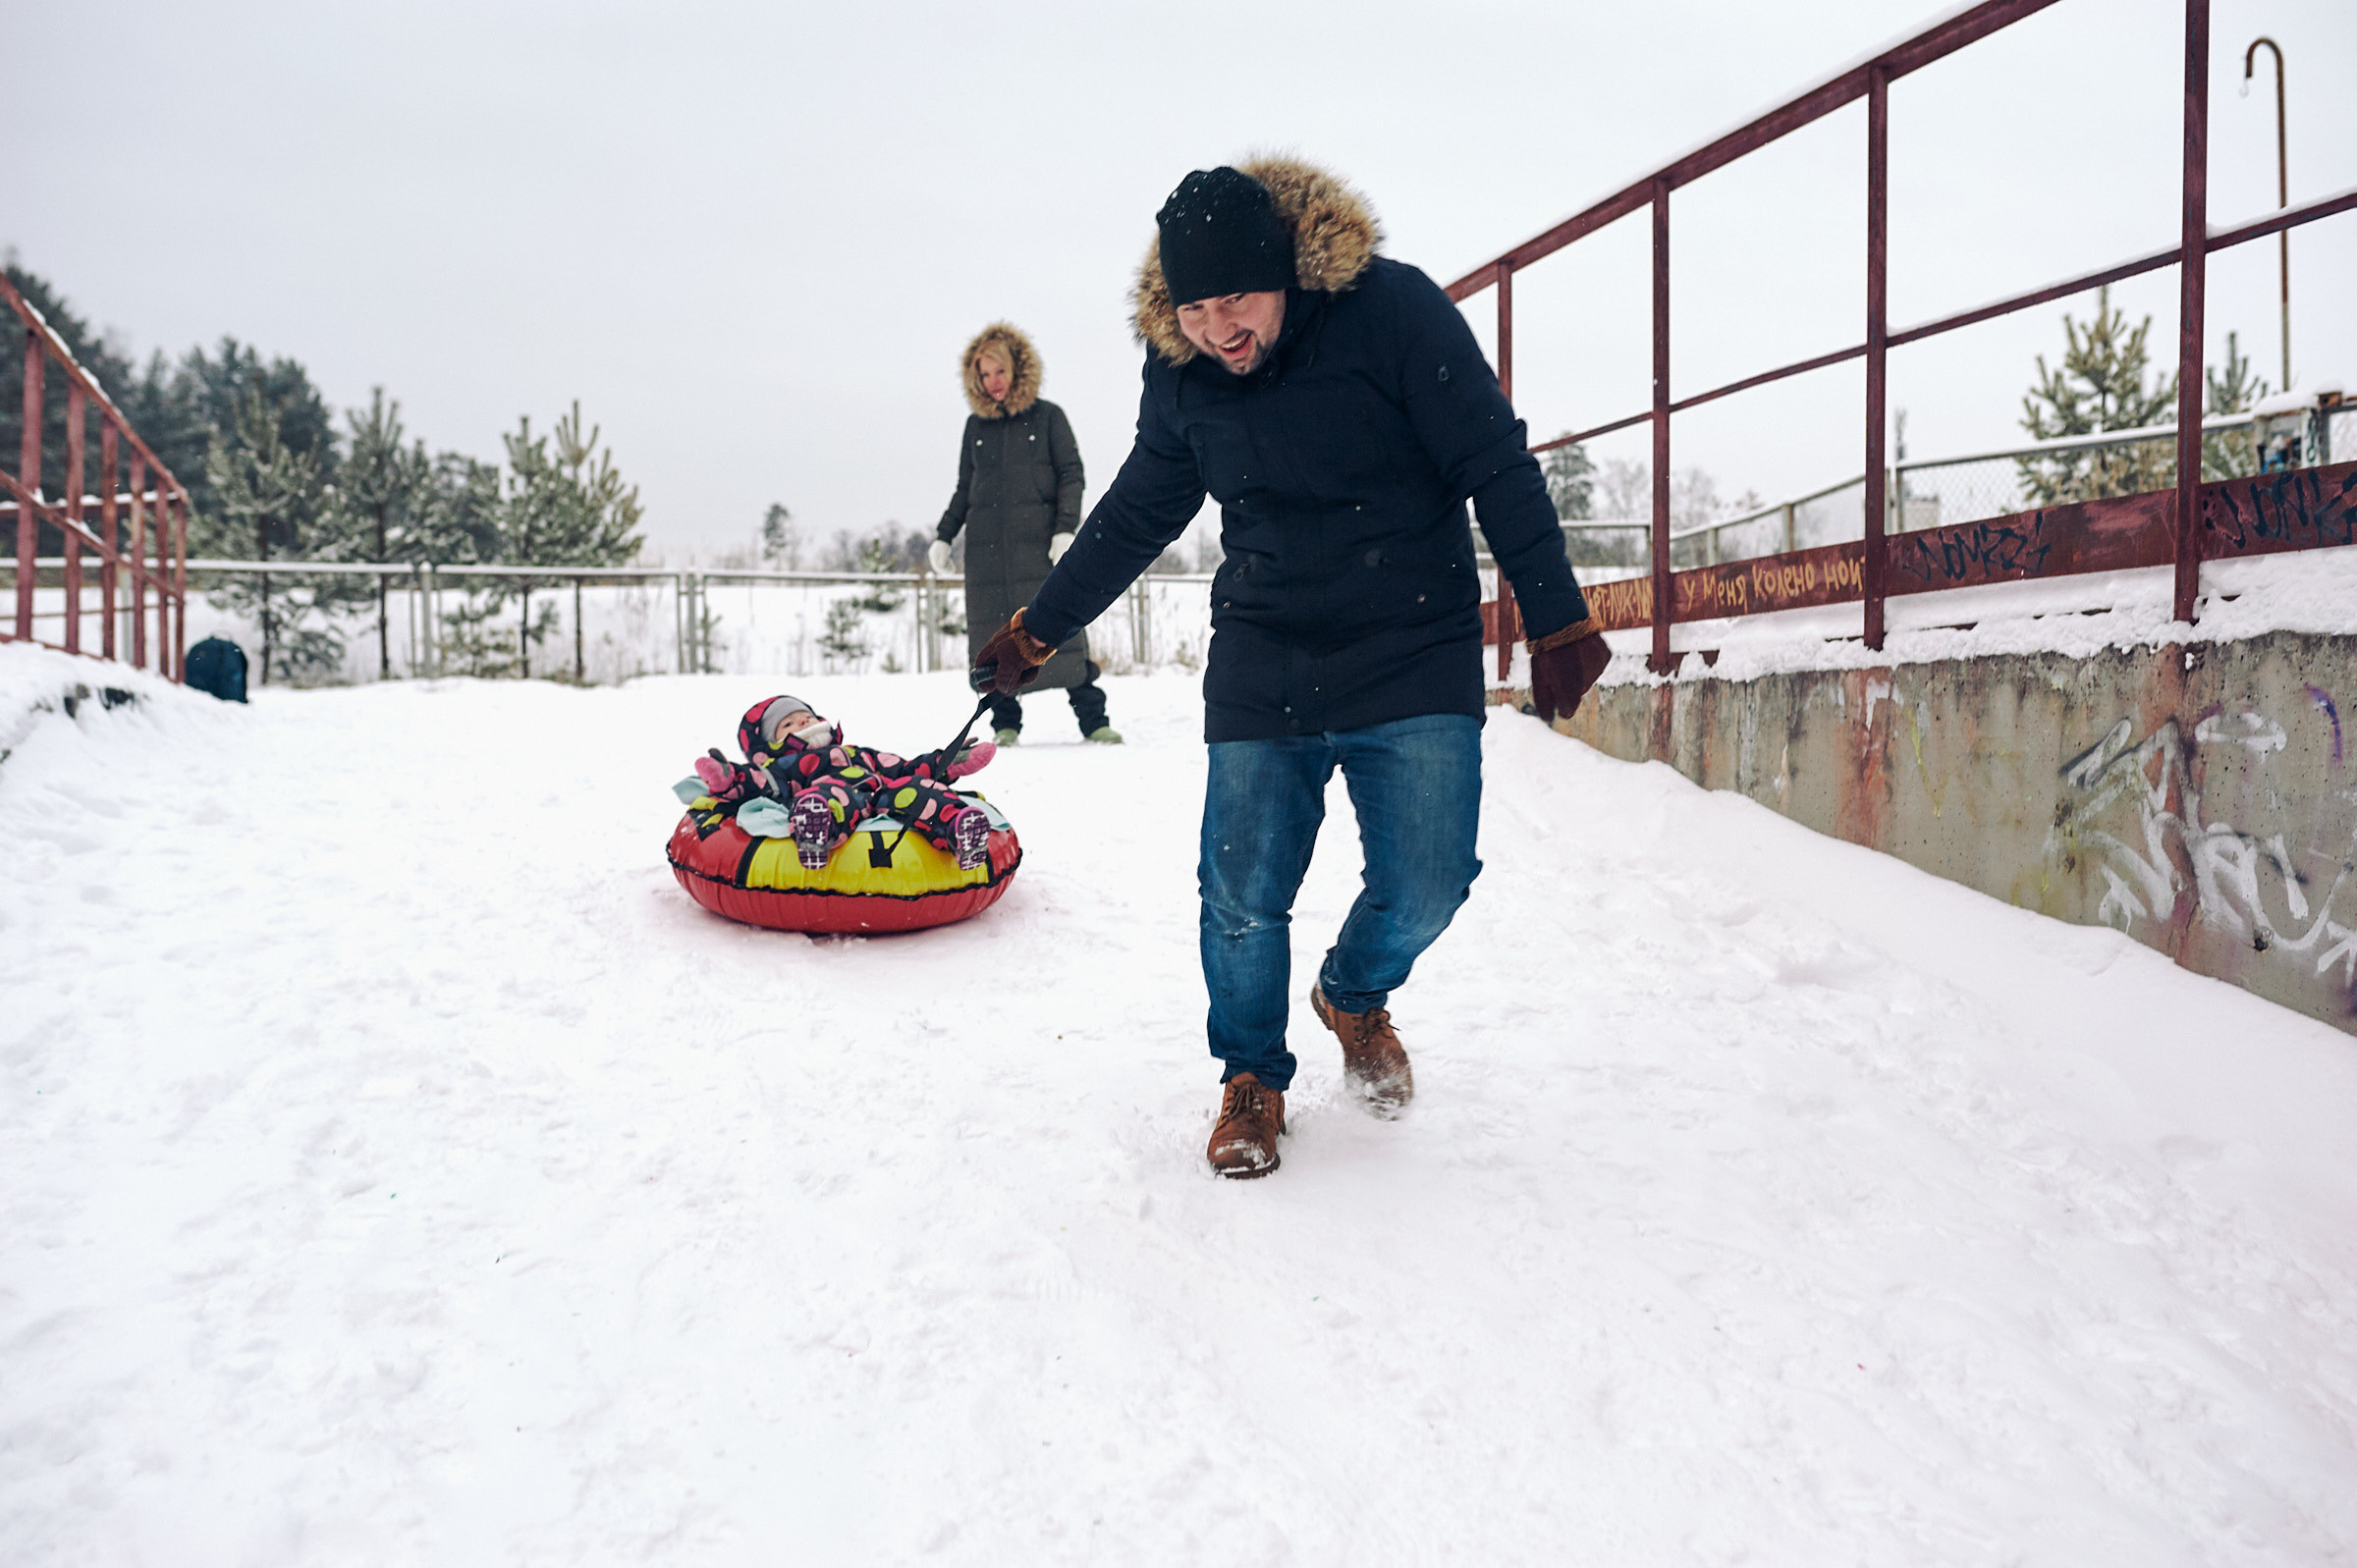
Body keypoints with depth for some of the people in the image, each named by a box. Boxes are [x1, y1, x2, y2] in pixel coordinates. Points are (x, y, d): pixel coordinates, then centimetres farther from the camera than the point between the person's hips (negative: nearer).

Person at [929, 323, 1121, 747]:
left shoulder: (1047, 417, 5)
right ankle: (1005, 723, 8)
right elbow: (964, 489, 20)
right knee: (994, 635, 0)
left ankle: (1093, 719, -4)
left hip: (1039, 539, -3)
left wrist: (1066, 529, -9)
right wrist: (943, 536, 12)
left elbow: (1071, 475, 2)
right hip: (986, 545, 3)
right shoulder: (976, 425, 15)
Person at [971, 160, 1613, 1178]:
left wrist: (1557, 623, -9)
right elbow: (1135, 515, 12)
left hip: (1415, 658, -2)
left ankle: (1355, 996, 29)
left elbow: (1497, 468, -8)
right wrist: (1033, 633, 17)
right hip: (1262, 666, 2)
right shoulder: (1179, 372, -1)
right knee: (1242, 894, -3)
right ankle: (1252, 1078, 22)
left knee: (1423, 886, -5)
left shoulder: (1392, 310, -13)